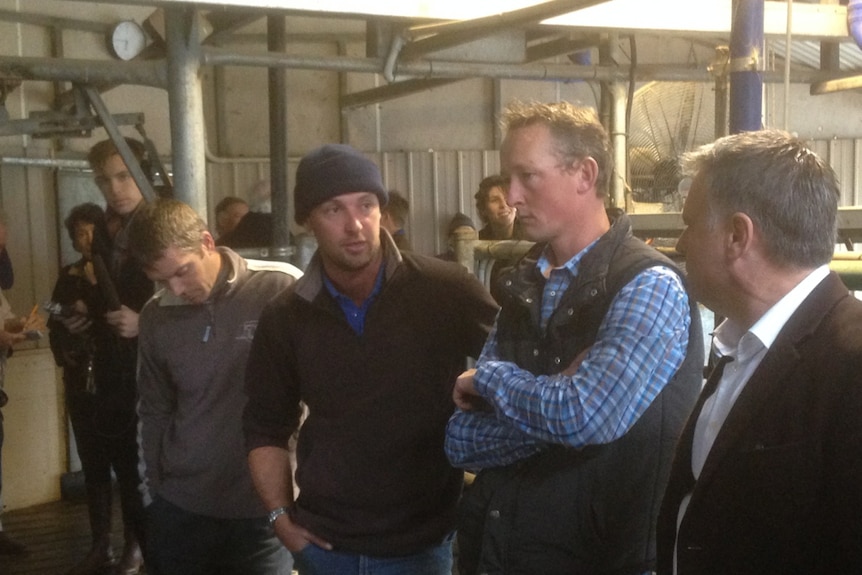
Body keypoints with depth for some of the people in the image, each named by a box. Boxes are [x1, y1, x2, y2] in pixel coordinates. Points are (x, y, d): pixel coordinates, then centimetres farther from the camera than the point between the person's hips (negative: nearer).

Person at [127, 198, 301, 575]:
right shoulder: (155, 317, 3)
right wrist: (154, 489, 11)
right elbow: (155, 412, 13)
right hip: (178, 506, 4)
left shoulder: (282, 290, -12)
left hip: (262, 507, -4)